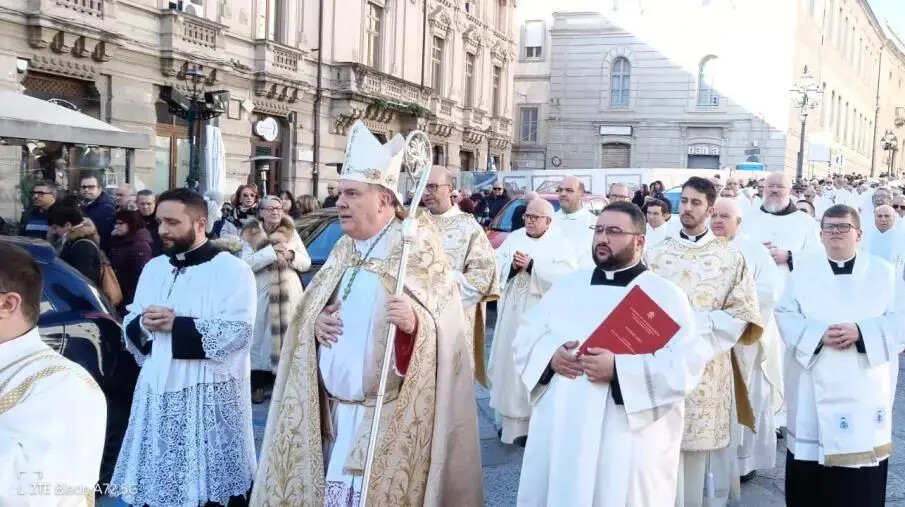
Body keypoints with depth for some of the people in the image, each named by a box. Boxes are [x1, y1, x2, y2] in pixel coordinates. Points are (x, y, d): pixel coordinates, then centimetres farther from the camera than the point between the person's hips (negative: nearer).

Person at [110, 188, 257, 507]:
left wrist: (177, 324, -19)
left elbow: (238, 331, -18)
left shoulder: (231, 269, -7)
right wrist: (143, 324, -8)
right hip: (158, 390, 6)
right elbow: (130, 325, 15)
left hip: (210, 395, -6)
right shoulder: (154, 267, 14)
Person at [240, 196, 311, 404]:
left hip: (289, 294, 2)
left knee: (287, 336, 4)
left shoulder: (291, 232, 9)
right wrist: (272, 251, -20)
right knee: (262, 337, 2)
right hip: (262, 294, -2)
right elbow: (247, 263, -14)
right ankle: (259, 384, 11)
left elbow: (306, 263, 8)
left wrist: (291, 255, -11)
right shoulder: (251, 234, -1)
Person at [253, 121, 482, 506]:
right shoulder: (343, 250, 11)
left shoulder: (417, 248, -9)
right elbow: (313, 307, 20)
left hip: (388, 418, -6)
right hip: (336, 410, 7)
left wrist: (414, 323, -34)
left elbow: (445, 323, -13)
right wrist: (314, 321, -2)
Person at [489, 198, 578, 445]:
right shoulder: (513, 238, 11)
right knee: (510, 362, 8)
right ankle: (511, 419, 20)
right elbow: (495, 266, 5)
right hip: (512, 314, 4)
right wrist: (513, 265, -14)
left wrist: (531, 265, -17)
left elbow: (566, 277, -16)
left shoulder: (562, 244, -1)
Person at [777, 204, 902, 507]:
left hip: (865, 387, 0)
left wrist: (861, 332, -16)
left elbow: (897, 321, 0)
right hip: (815, 387, 0)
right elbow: (785, 316, -1)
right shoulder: (802, 272, 7)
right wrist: (819, 334, -17)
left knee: (863, 470, 4)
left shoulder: (882, 272, 7)